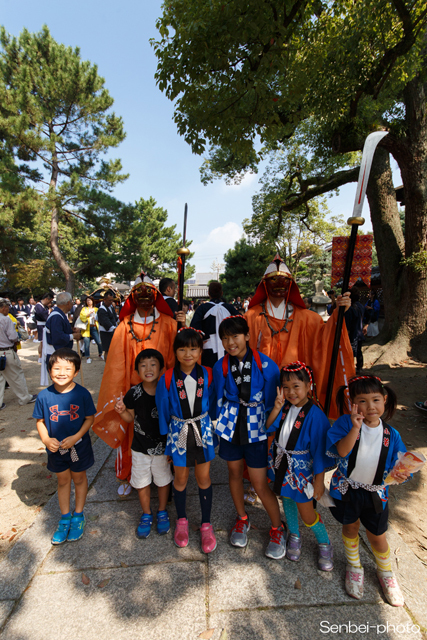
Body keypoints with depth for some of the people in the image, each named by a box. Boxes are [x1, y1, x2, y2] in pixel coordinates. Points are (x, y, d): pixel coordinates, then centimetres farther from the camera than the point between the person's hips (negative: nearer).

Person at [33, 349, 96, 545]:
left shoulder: (82, 394, -20)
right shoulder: (44, 396, -14)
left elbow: (89, 418, -12)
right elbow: (40, 421, -4)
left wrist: (76, 437, -21)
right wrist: (46, 439, -17)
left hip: (78, 446, -2)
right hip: (56, 448, 2)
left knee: (79, 478, 18)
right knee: (62, 481, 20)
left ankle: (78, 516, 40)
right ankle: (65, 518, 41)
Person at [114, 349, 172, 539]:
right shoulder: (134, 393, -11)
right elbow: (131, 418, 1)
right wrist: (122, 411, -19)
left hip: (163, 446, -1)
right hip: (140, 447, 1)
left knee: (163, 480, 17)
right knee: (142, 482, 16)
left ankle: (162, 512, 42)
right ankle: (146, 515, 40)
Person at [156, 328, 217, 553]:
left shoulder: (207, 375, -11)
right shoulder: (167, 379, -14)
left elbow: (212, 405, -1)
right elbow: (163, 411, -4)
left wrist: (212, 432, 3)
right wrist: (165, 440, 1)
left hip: (203, 430, 1)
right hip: (179, 431, 0)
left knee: (204, 478, 13)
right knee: (181, 478, 17)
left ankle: (206, 525, 35)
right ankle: (181, 521, 43)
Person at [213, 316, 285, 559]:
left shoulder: (266, 365, -14)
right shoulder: (221, 367, -6)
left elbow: (272, 402, -6)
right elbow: (219, 400, 5)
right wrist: (219, 426, 6)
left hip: (257, 428, -3)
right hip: (230, 427, 3)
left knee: (261, 485, 4)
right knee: (235, 473, 19)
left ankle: (277, 528, 33)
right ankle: (242, 519, 46)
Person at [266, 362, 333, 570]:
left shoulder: (314, 415, -25)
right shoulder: (285, 406, -10)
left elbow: (320, 451, -18)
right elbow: (268, 426, -10)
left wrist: (319, 481, -13)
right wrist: (277, 407, -23)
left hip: (301, 469, -5)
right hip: (282, 463, 5)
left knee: (307, 514, 10)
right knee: (287, 500, 24)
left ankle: (324, 544, 39)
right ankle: (294, 536, 50)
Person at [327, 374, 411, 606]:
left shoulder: (391, 435, -10)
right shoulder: (346, 423, -19)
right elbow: (341, 451, -31)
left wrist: (400, 475, -25)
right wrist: (355, 427, -42)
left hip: (376, 494, 1)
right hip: (346, 489, -1)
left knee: (378, 537, 18)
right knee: (350, 528, 21)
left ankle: (385, 573, 51)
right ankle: (354, 568, 50)